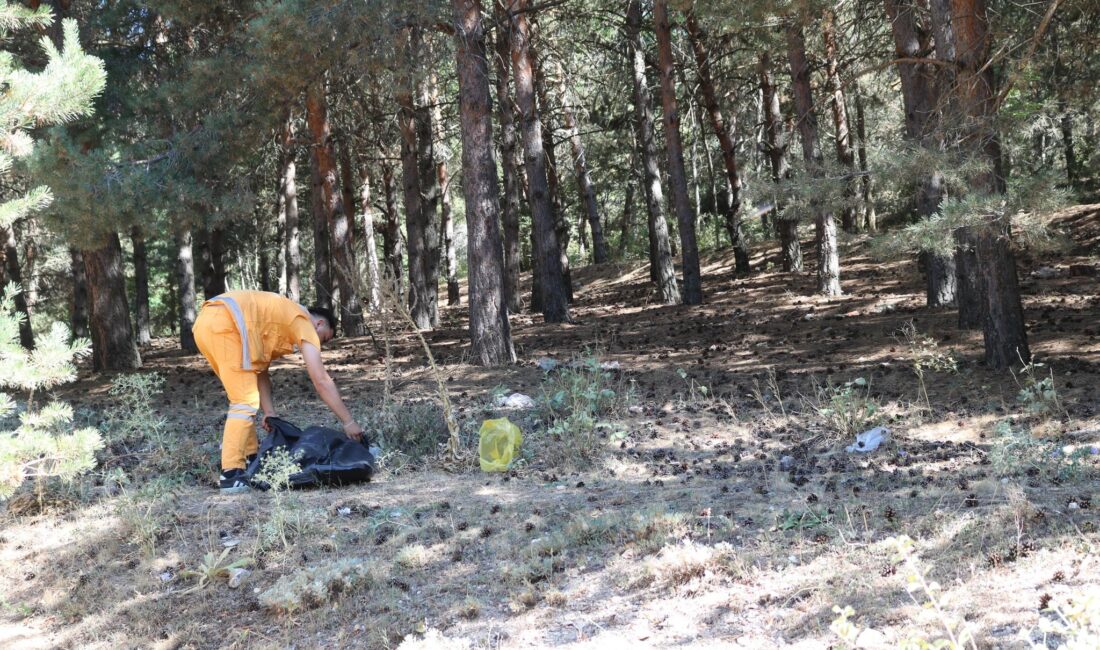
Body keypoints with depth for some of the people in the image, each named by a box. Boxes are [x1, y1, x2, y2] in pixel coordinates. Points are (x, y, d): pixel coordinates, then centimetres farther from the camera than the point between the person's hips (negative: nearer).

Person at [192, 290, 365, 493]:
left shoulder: (282, 318, 32)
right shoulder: (304, 322, 7)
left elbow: (261, 370, 30)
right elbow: (321, 381, 2)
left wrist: (269, 412, 21)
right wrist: (349, 422, 5)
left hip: (205, 323, 10)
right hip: (224, 323, -10)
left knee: (242, 397, 20)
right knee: (245, 402, -6)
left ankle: (250, 459, 23)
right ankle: (231, 475, -11)